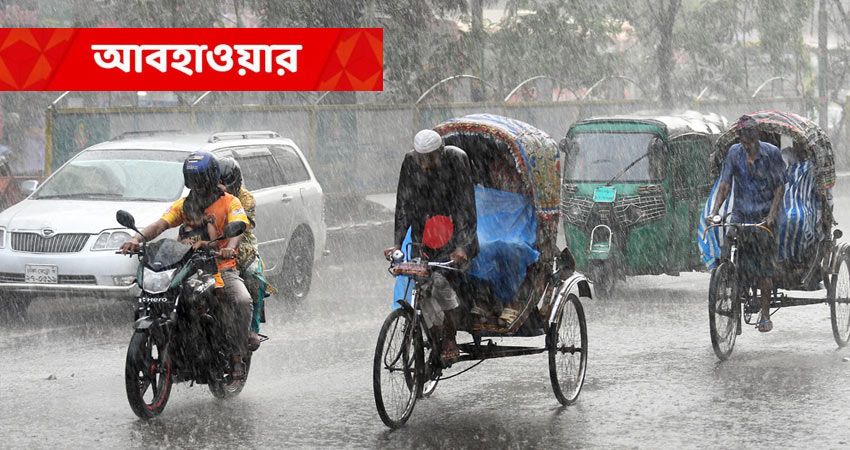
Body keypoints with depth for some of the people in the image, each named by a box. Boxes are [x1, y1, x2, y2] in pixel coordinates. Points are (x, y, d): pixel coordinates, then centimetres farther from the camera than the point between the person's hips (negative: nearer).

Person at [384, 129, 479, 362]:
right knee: (423, 290, -7)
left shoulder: (456, 159, -17)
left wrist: (461, 246, -27)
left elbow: (466, 203, -19)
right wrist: (397, 242, -10)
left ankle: (451, 339, -7)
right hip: (425, 234, 4)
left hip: (456, 231, -4)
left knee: (441, 280, -21)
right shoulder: (410, 162, -6)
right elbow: (404, 204, -1)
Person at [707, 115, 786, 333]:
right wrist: (714, 211, -12)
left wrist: (772, 215, -17)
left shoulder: (771, 153, -6)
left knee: (765, 267, -2)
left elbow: (779, 186, -6)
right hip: (741, 214, 2)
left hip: (765, 215, -2)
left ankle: (765, 315, 4)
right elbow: (725, 185, 0)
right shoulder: (734, 153, 1)